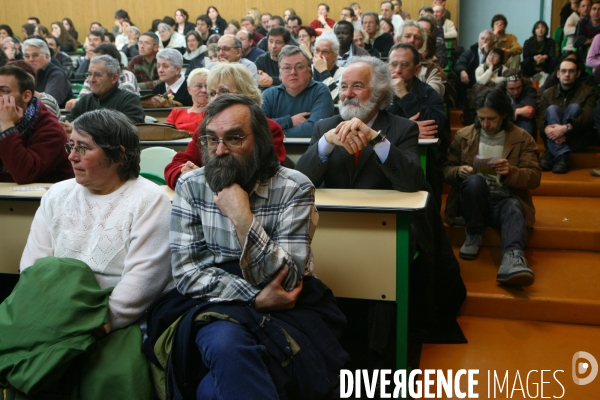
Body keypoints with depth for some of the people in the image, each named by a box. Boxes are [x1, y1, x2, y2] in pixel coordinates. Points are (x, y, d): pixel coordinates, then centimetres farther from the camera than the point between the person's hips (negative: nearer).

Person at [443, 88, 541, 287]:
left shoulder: (522, 139, 6)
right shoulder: (464, 136, 10)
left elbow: (534, 177, -1)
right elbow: (446, 169, 11)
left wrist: (511, 172, -22)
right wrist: (458, 172, -14)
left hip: (504, 200, 0)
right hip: (473, 199, 1)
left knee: (514, 207, -37)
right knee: (474, 180, -34)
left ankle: (512, 257, -62)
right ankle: (473, 235, -16)